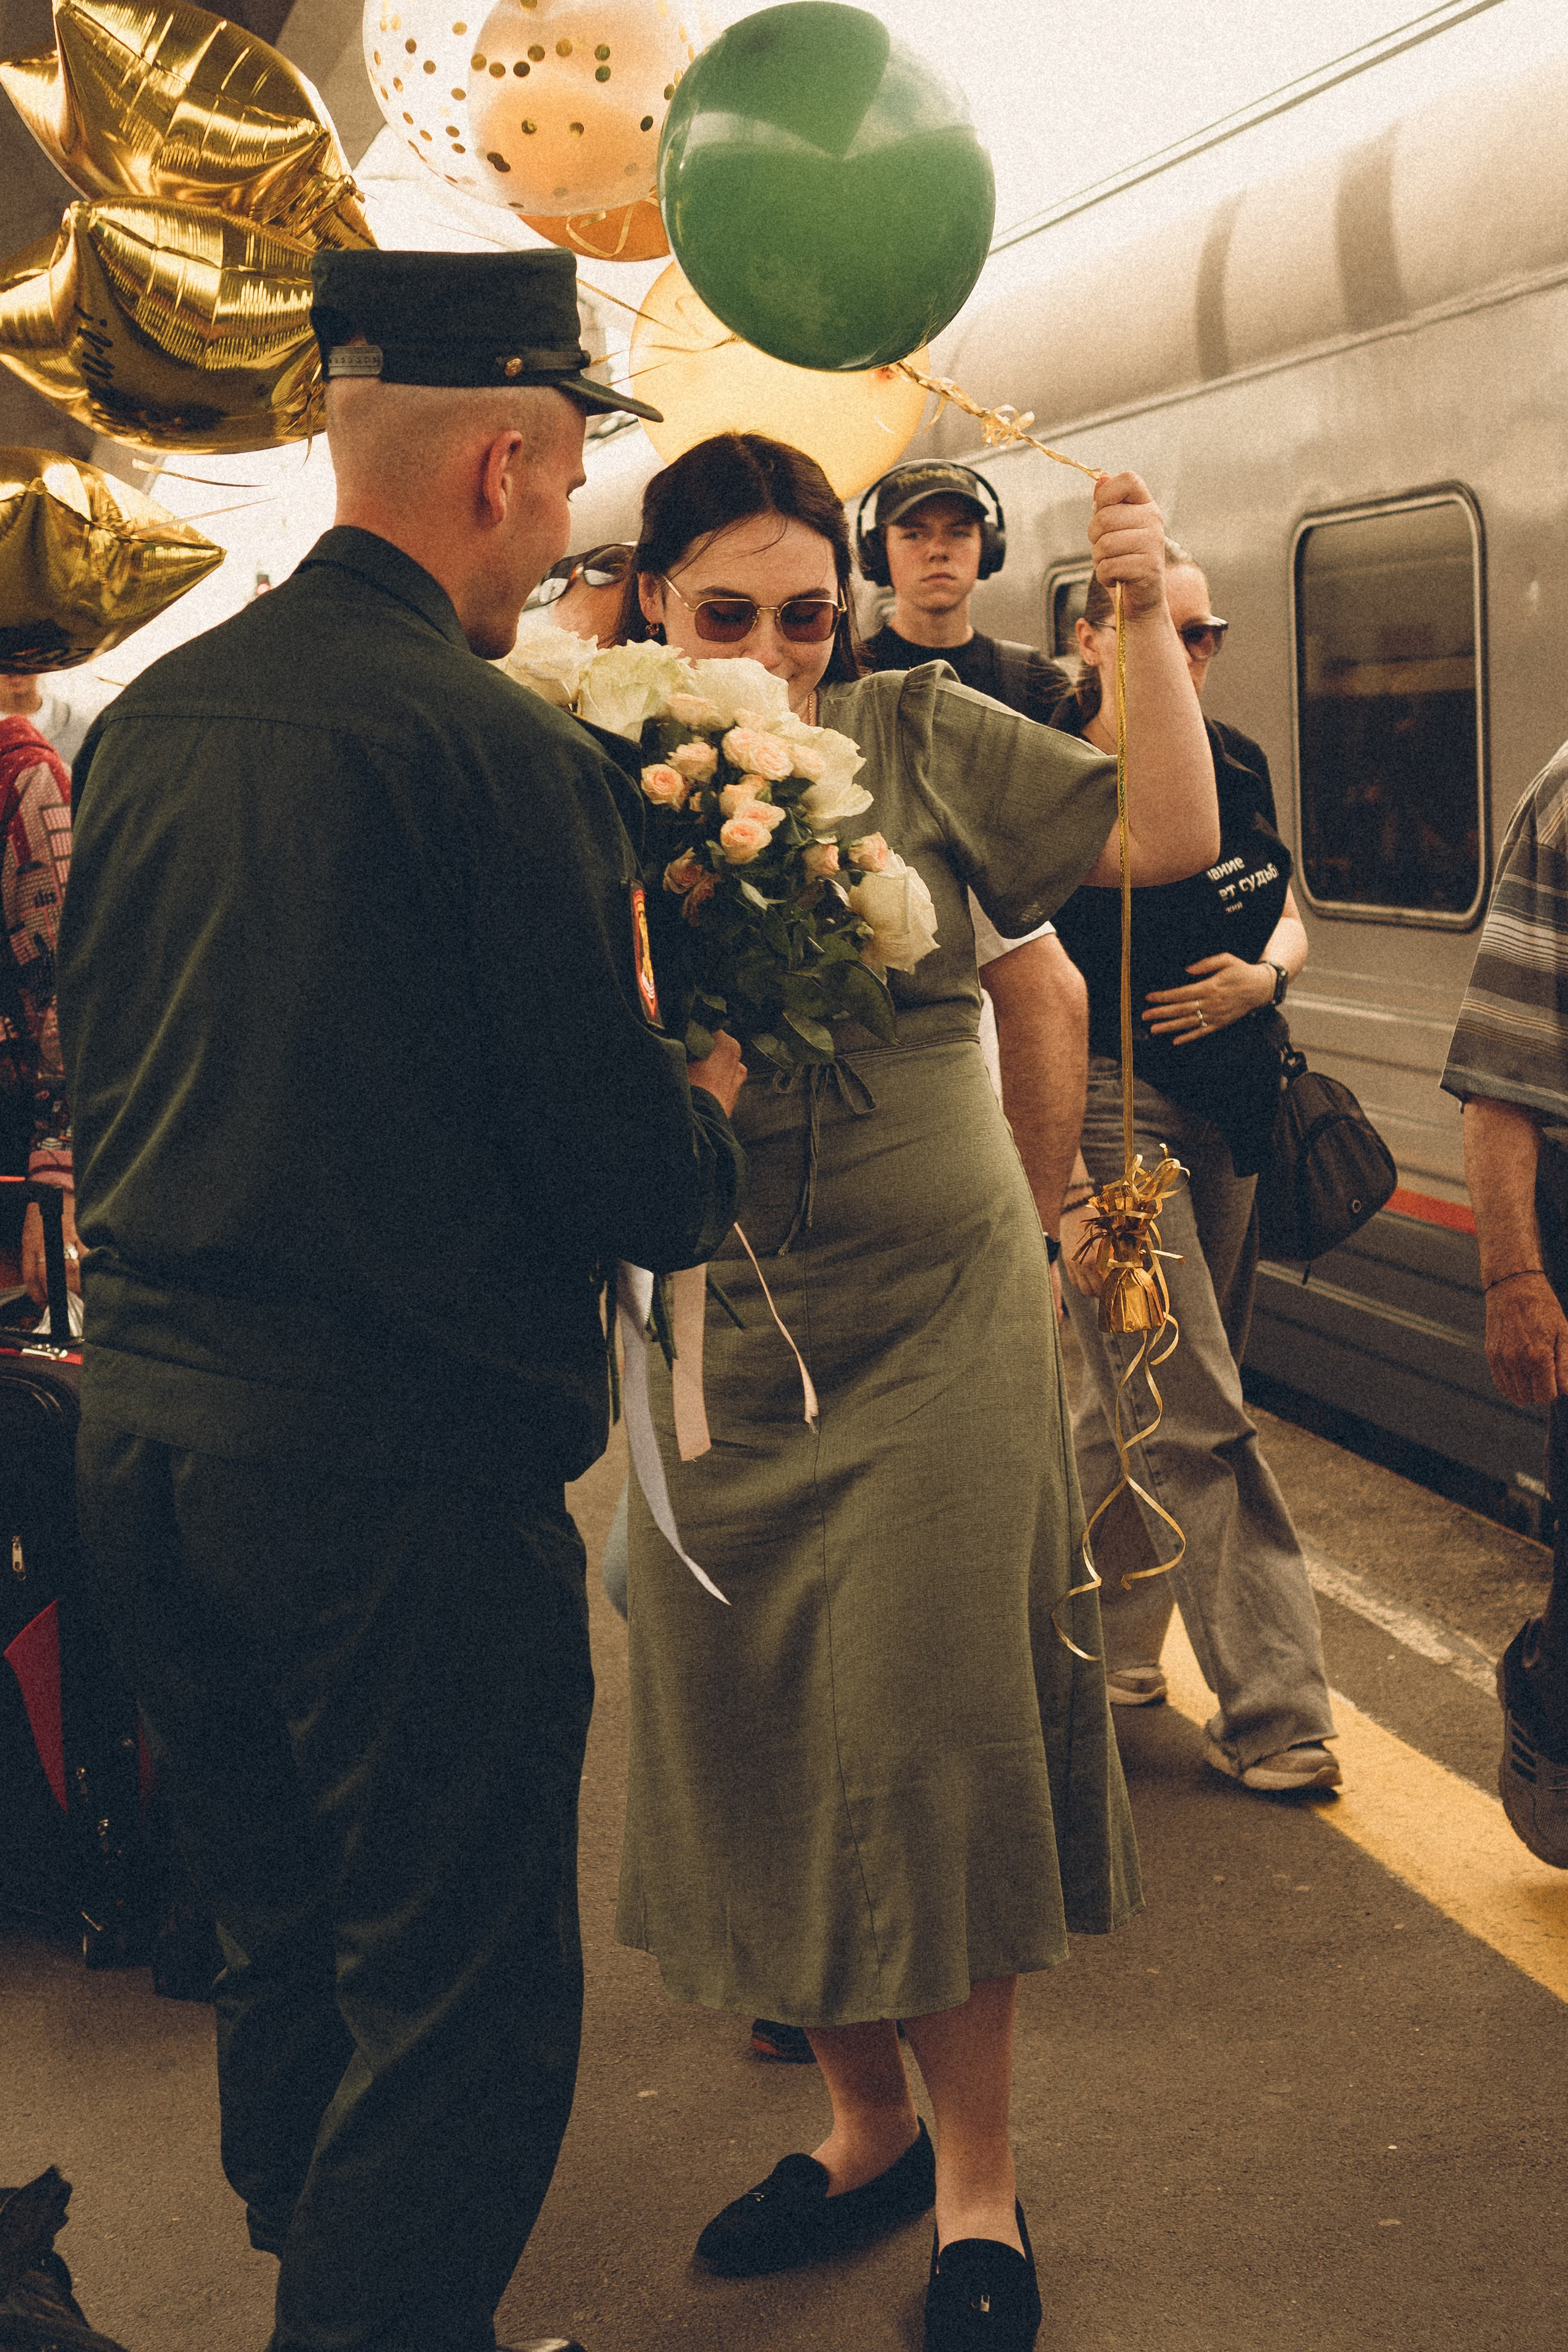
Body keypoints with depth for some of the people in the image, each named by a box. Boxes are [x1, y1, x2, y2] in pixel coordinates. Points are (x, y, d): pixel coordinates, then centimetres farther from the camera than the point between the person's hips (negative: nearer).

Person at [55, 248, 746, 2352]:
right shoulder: (505, 752, -17)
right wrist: (708, 1113, 7)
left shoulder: (145, 718, 5)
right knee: (462, 2009, 7)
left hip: (139, 1414, 8)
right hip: (396, 1452, -8)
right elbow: (633, 1187, -14)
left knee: (278, 1943, 25)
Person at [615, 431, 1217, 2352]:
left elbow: (1165, 836, -6)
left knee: (927, 1734, 0)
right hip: (713, 1324, 3)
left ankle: (977, 2183, 18)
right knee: (750, 1737, 10)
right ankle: (865, 2120, 31)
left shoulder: (917, 735, -1)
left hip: (934, 1309, -2)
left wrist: (1147, 617, -16)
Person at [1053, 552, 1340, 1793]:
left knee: (1140, 1398, 16)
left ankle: (1103, 1647, 32)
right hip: (1114, 1111, -6)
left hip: (1231, 1111, 6)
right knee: (1198, 1419, -4)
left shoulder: (1239, 767, 8)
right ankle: (1276, 1712, 3)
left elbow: (1288, 918, 19)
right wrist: (1073, 1190, -23)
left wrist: (1264, 973, -4)